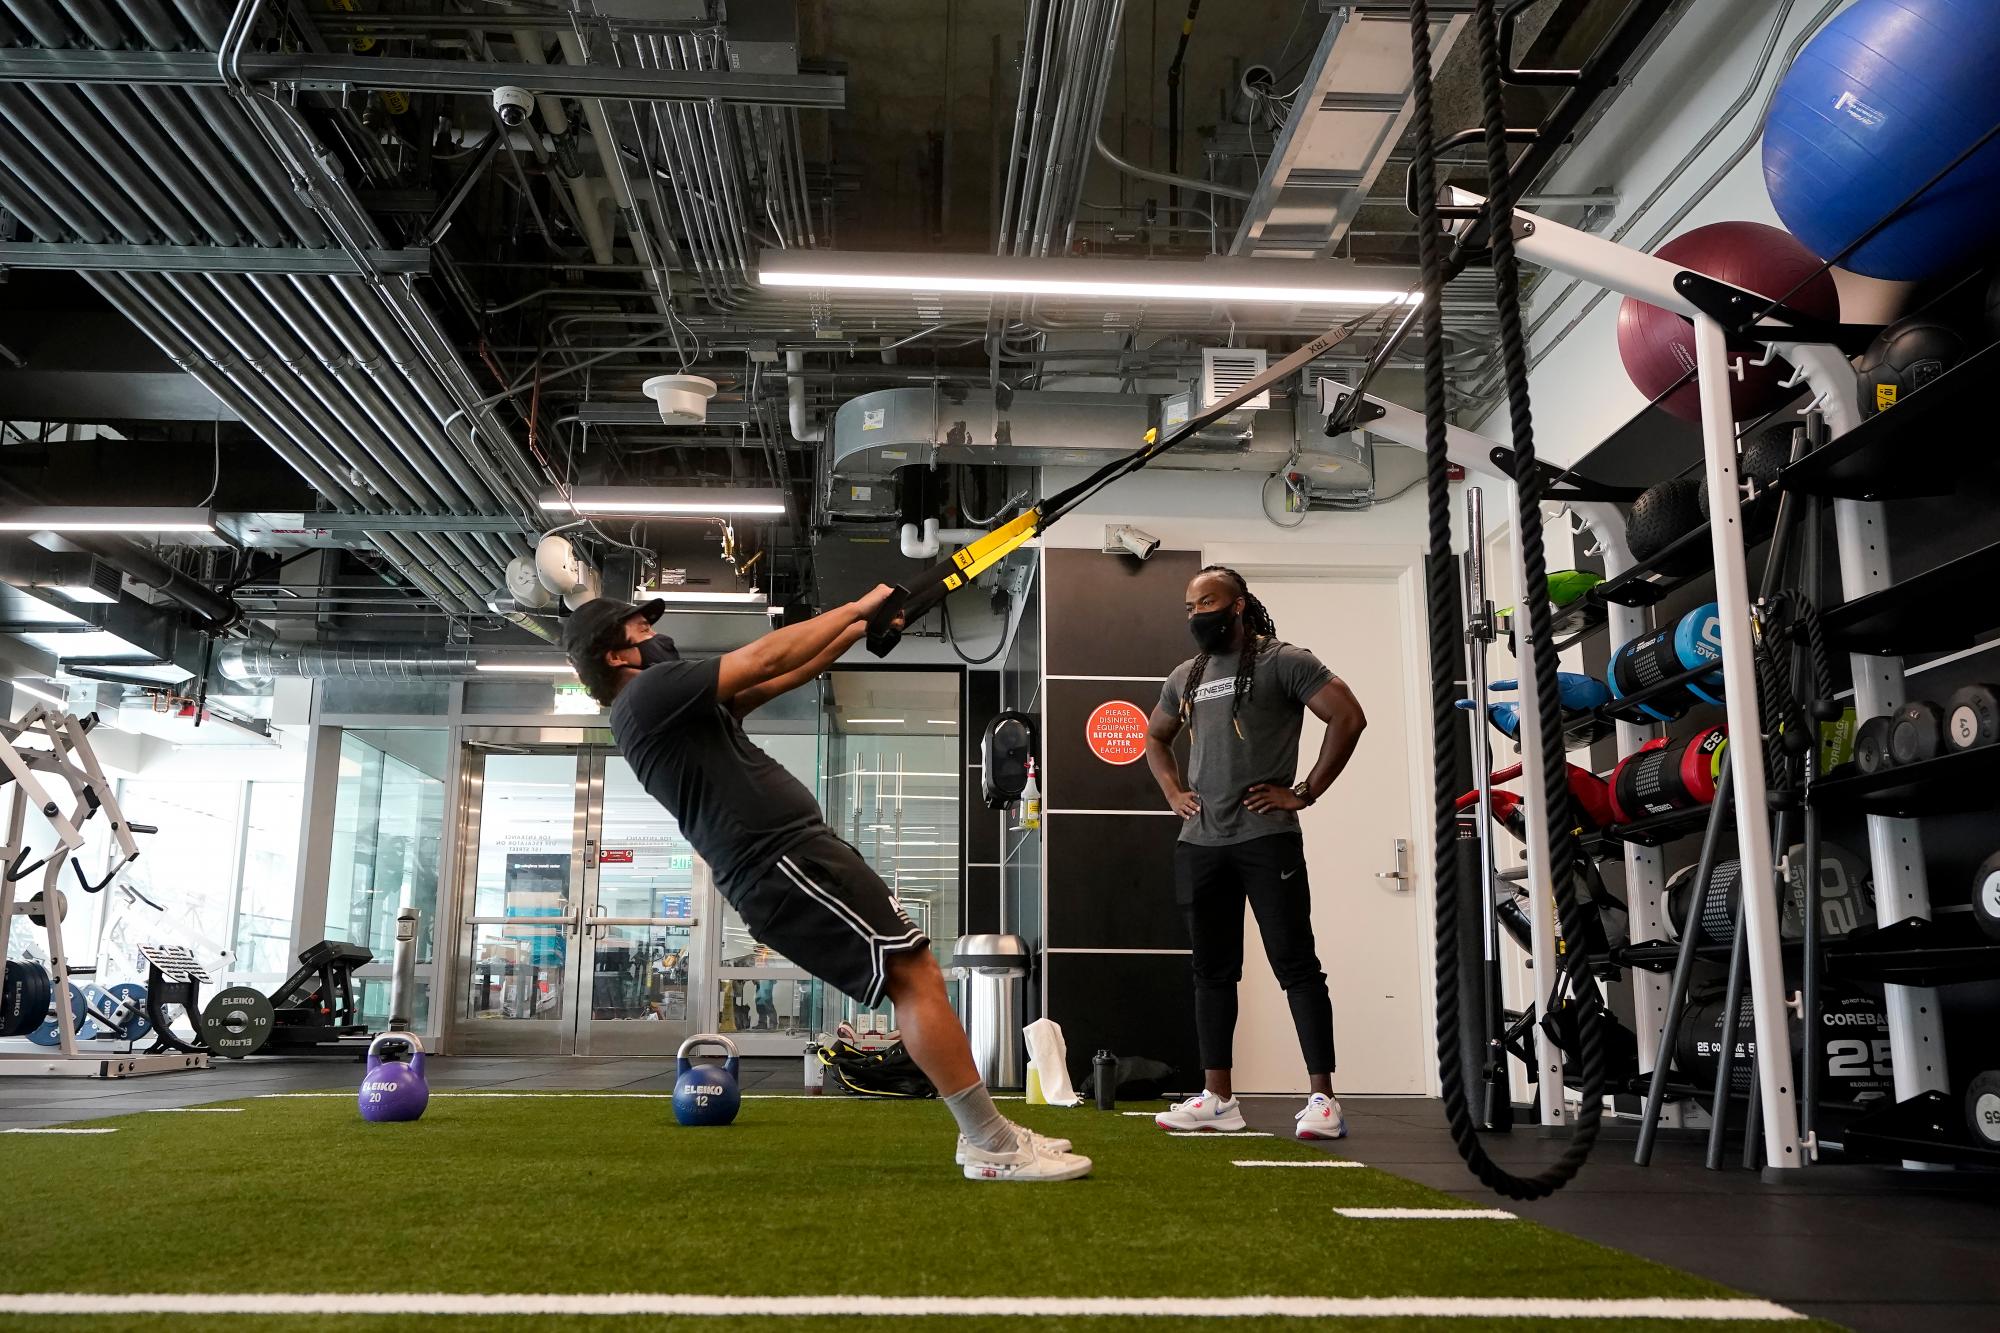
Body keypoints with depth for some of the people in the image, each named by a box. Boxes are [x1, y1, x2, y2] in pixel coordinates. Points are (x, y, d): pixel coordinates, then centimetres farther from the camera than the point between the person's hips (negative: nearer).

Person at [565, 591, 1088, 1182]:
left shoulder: (668, 709, 23)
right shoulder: (648, 693, -8)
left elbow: (778, 682, 24)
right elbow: (767, 659, -11)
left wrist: (860, 629, 20)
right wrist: (859, 605, -1)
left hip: (784, 857, 11)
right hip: (784, 860, -11)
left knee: (913, 973, 9)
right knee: (913, 972, -14)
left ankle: (984, 1133, 11)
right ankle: (995, 1147, -12)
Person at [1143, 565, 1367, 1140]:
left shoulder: (1282, 661, -4)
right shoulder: (1185, 677, 15)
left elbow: (1348, 716, -11)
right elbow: (1155, 737, 31)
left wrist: (1305, 792, -12)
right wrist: (1174, 793, 14)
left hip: (1265, 838, -7)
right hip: (1200, 844, 7)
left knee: (1296, 964, -5)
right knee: (1212, 971, 9)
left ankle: (1323, 1098, -2)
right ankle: (1217, 1098, 16)